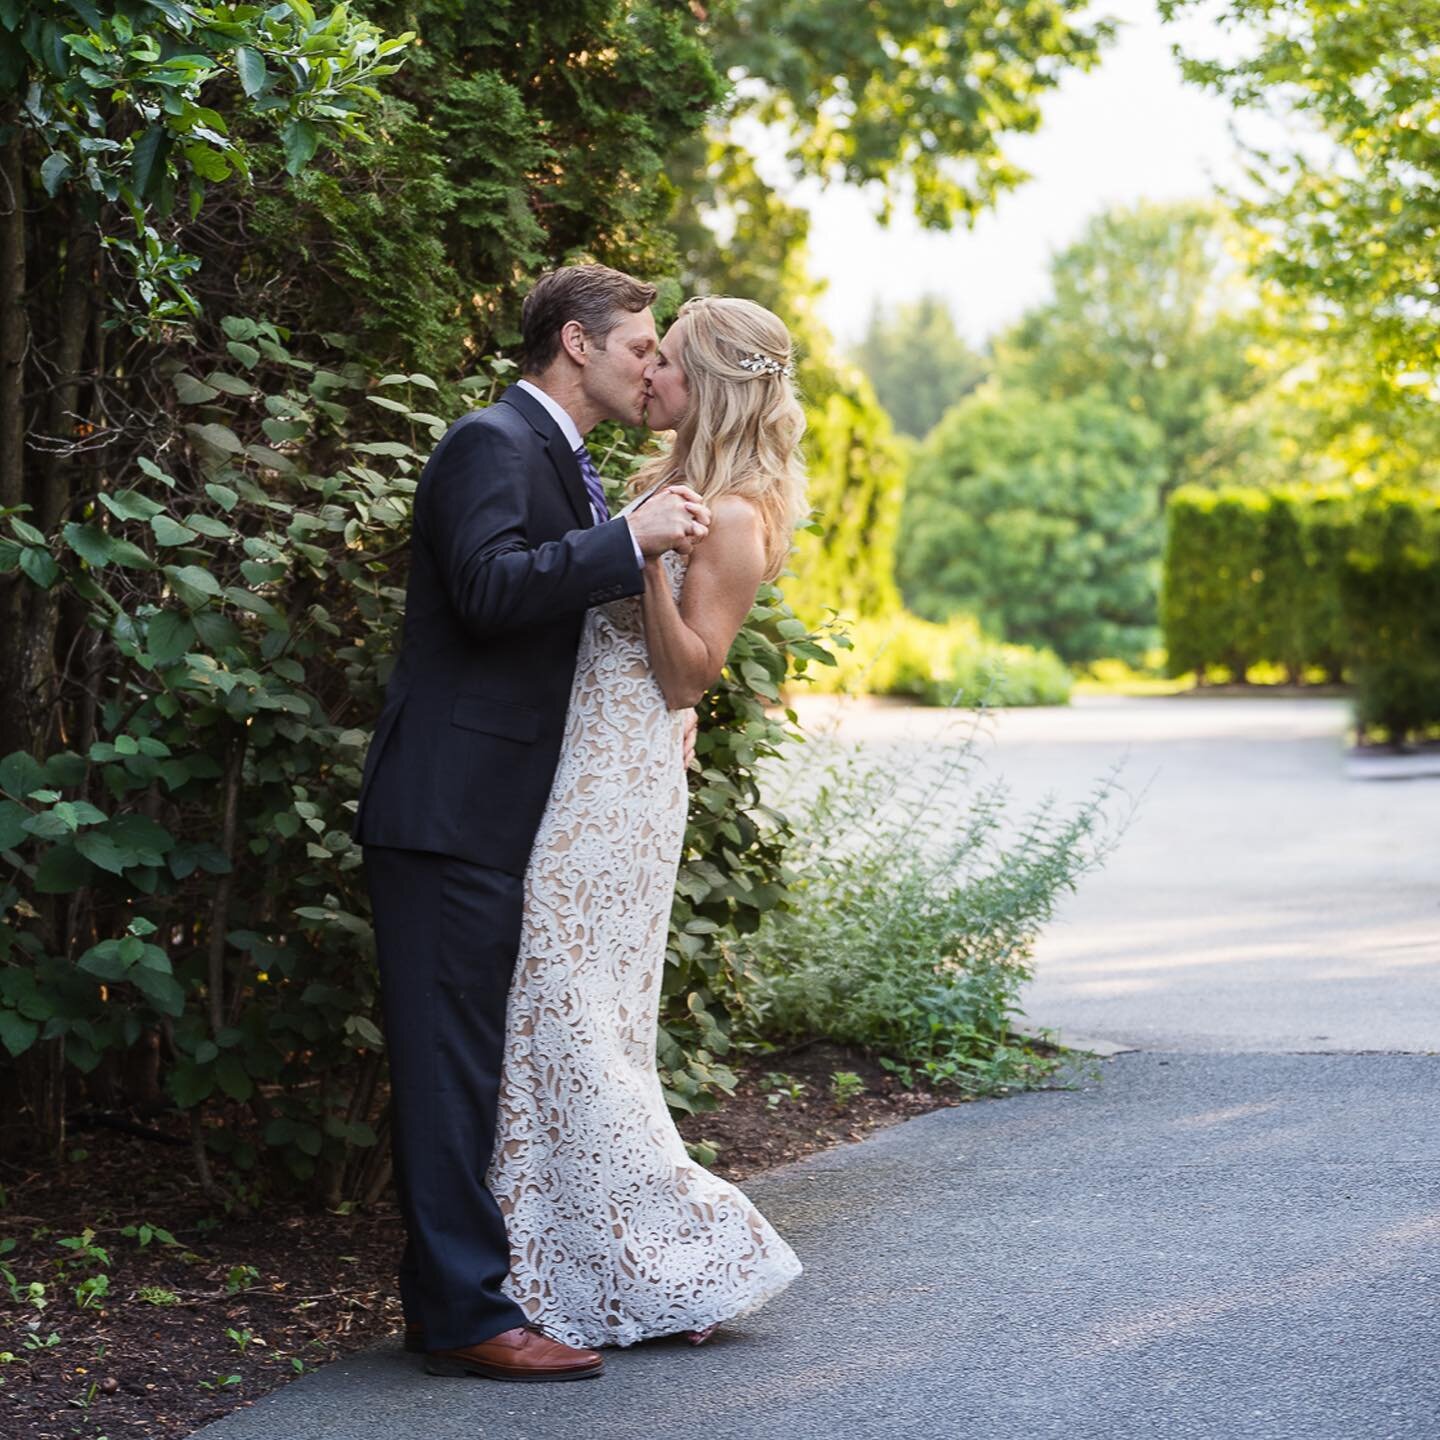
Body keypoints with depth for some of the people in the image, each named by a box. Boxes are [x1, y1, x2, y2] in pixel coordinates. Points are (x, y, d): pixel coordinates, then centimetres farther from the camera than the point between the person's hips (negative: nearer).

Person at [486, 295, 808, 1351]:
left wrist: (649, 553, -23)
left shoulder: (732, 519, -11)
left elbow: (688, 675, -15)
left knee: (569, 1016, -6)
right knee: (557, 1016, 11)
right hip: (584, 767, 9)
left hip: (620, 780, -9)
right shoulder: (663, 484, 15)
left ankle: (700, 1255, 3)